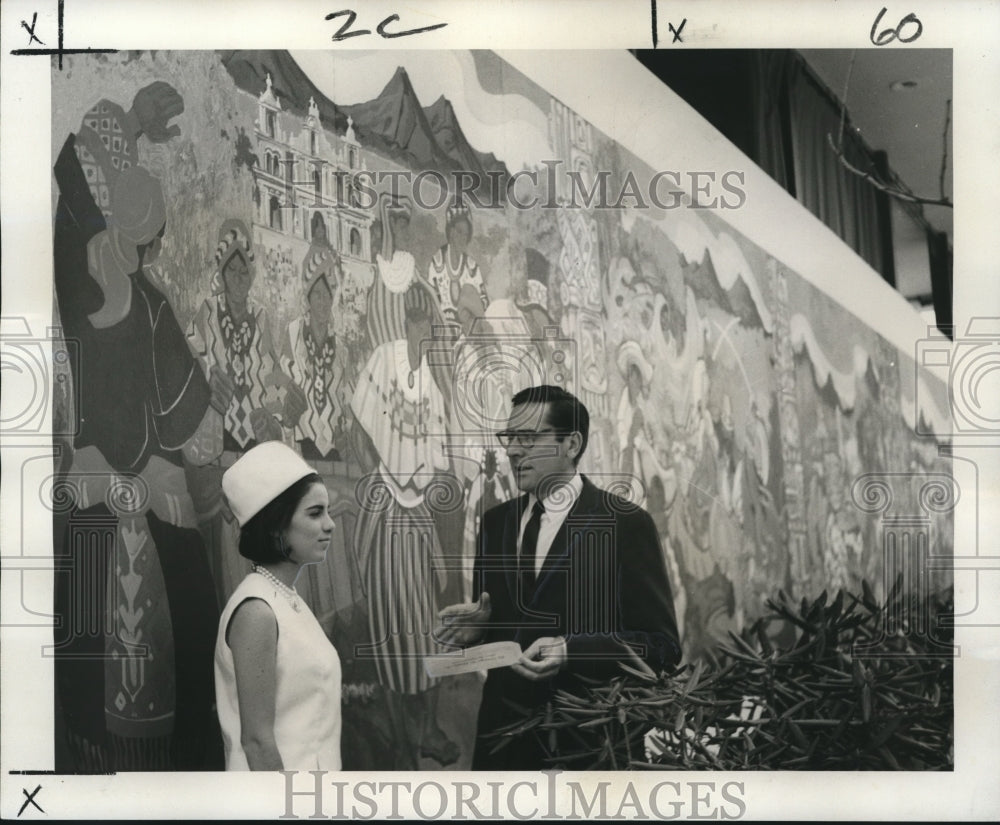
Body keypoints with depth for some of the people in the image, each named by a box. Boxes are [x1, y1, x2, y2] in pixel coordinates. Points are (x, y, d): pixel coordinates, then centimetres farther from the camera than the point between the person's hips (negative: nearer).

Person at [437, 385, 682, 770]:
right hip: (503, 732, 5)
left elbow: (661, 644, -10)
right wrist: (478, 625, -5)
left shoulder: (626, 524, -8)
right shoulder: (496, 522, 10)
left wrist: (571, 651, -23)